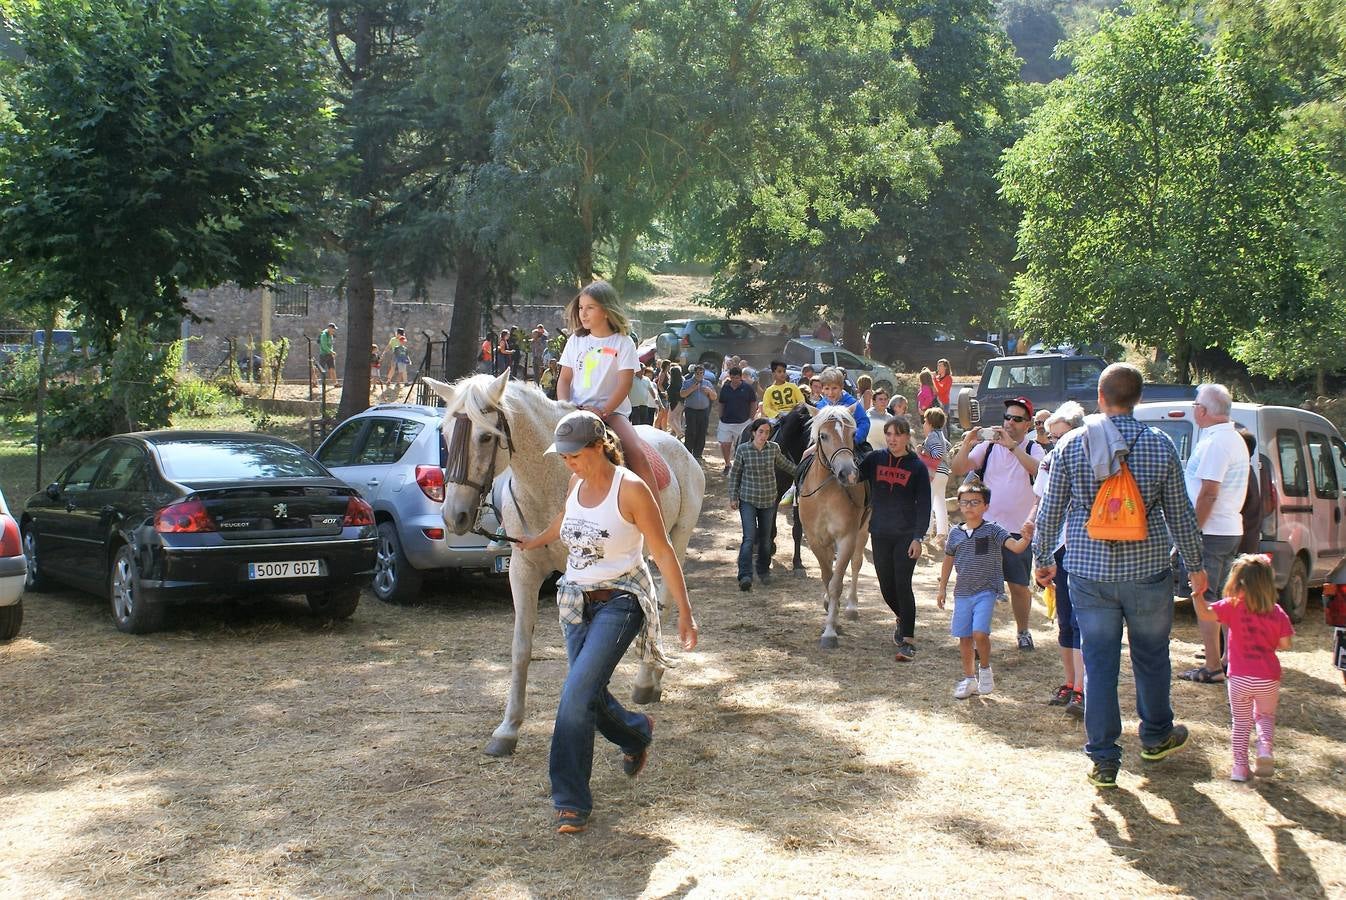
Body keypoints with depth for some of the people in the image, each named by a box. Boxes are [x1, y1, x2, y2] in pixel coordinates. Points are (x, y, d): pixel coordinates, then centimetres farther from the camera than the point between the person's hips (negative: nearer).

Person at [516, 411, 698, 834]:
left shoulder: (630, 489, -16)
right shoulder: (576, 484, 3)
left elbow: (663, 552, -13)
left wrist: (685, 613, -12)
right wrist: (532, 543, 41)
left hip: (619, 602, -7)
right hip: (576, 601, 7)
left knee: (578, 692, -18)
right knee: (588, 695, 13)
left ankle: (571, 801, -8)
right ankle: (637, 732, 44)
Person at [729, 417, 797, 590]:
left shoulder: (774, 448, -2)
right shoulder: (743, 450, -8)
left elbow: (784, 464, 18)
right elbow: (735, 474, 0)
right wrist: (733, 498, -2)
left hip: (769, 500, 3)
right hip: (748, 500, -3)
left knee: (765, 538, 13)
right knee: (749, 538, -13)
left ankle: (764, 571, 30)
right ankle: (745, 576, -17)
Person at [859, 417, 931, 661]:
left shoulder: (917, 467, -4)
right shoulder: (875, 459, 4)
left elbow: (924, 505, -5)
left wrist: (918, 537, -12)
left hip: (906, 535, -3)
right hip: (880, 535, 3)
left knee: (903, 585, -8)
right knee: (886, 586, 11)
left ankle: (908, 640, -2)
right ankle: (902, 619, 40)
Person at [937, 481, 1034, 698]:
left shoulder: (992, 530, -7)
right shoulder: (956, 534, 4)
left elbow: (1016, 547, -19)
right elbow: (948, 561, 16)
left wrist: (1026, 538, -41)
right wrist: (942, 589, 20)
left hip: (986, 592, -4)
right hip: (962, 592, 4)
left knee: (979, 633, -17)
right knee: (964, 638, 9)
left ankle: (985, 669, 8)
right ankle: (969, 678, 24)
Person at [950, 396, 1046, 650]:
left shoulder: (1033, 449, 1)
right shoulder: (988, 447, 3)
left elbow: (1038, 469, -22)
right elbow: (957, 470, -6)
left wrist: (1012, 445, -30)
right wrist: (967, 445, -22)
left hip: (1018, 530, -1)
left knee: (1019, 585, 10)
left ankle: (1023, 632, 27)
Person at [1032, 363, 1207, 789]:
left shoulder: (1071, 444, -3)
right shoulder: (1161, 445, -5)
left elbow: (1050, 510, 1)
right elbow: (1180, 514, 1)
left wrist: (1043, 558, 16)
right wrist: (1195, 565, 14)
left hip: (1089, 570, 0)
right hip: (1147, 568, 0)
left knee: (1098, 662, 6)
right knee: (1151, 656, 18)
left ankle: (1104, 759, 9)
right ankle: (1156, 736, 37)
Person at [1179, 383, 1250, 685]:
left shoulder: (1214, 442, -17)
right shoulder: (1235, 439, 15)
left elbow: (1208, 493, -22)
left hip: (1210, 533, -10)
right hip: (1231, 530, 10)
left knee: (1205, 598, -4)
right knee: (1225, 598, 16)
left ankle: (1212, 668, -2)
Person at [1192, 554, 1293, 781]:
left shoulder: (1233, 607, -8)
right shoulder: (1277, 613, -2)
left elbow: (1205, 614, -19)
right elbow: (1285, 644, -3)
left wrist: (1197, 593, -11)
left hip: (1240, 678, -1)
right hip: (1268, 678, 1)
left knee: (1241, 721, 13)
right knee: (1266, 716, 23)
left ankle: (1240, 766, 9)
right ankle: (1266, 747, -2)